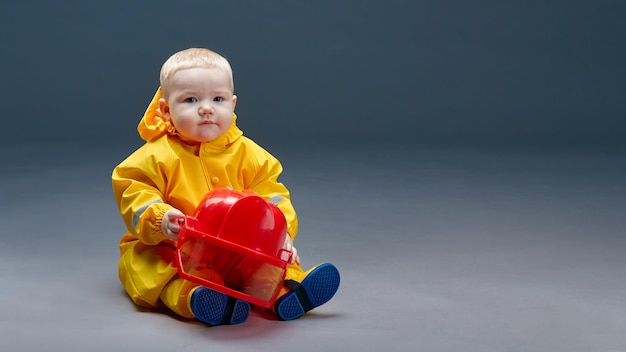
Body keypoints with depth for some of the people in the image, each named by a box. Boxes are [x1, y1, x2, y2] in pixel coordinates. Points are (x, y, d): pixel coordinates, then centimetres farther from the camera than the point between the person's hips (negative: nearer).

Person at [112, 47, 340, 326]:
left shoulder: (247, 153, 4)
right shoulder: (157, 156, -6)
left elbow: (271, 196, 6)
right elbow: (133, 193, -10)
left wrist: (281, 232, -11)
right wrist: (159, 219, -29)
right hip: (170, 249, -3)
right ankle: (191, 295, -56)